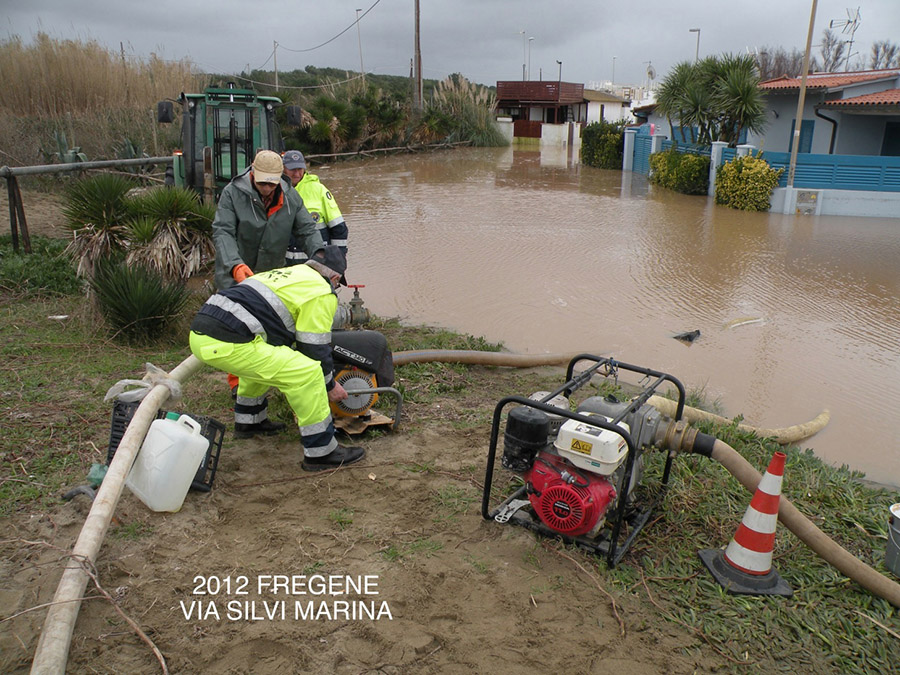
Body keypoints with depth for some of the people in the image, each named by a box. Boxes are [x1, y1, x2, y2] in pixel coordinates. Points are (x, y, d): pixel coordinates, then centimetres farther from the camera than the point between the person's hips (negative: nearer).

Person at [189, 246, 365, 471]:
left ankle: (249, 421, 46)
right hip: (227, 343, -10)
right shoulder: (322, 292, 4)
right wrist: (330, 385, 19)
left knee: (263, 360, 36)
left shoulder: (285, 274, 30)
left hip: (199, 331, 10)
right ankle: (321, 452, 0)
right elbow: (315, 348, 3)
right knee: (307, 372, -7)